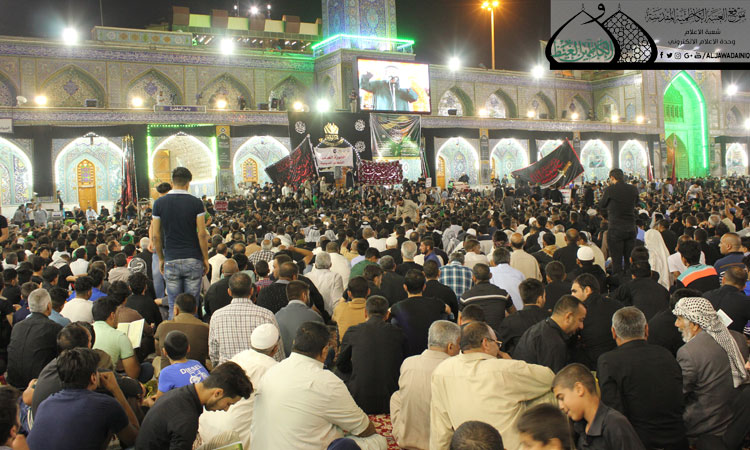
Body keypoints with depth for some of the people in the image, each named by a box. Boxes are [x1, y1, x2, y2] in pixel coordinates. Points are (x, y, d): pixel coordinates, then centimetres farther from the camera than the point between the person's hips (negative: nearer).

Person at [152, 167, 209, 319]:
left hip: (171, 261, 1)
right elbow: (202, 234, -6)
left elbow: (156, 236, 2)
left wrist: (161, 258, 13)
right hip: (193, 260, -1)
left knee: (174, 306, 8)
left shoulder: (159, 203, 0)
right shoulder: (196, 203, -5)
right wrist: (205, 258, 3)